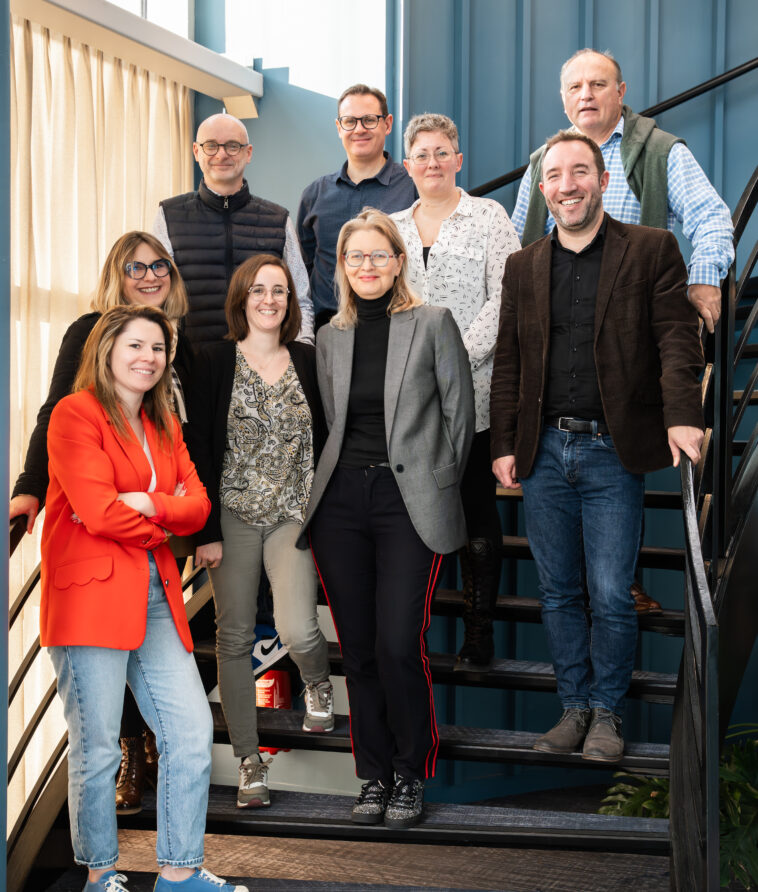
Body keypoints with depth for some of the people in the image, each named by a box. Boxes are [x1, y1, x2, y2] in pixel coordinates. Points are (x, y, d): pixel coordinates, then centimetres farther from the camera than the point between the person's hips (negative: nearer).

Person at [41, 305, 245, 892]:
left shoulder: (164, 425, 19)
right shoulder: (75, 413, -4)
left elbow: (197, 506, 8)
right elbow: (98, 512, -15)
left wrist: (148, 504, -12)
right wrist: (162, 527, 0)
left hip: (156, 594, 7)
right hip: (91, 593, -7)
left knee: (193, 730, 4)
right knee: (97, 748, -2)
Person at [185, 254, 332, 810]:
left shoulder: (308, 360, 5)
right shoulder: (217, 361, 0)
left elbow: (324, 441, 9)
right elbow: (199, 448, -2)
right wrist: (206, 530, -7)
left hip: (294, 514, 0)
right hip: (233, 514, 0)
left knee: (296, 628, -15)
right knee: (235, 637, 3)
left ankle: (318, 681, 22)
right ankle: (250, 759, 15)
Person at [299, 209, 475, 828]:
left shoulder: (433, 324, 1)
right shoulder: (331, 337, 13)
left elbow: (459, 413, 4)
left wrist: (435, 487, 6)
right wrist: (342, 476, 11)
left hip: (408, 503, -4)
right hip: (341, 501, 4)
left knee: (399, 645, -11)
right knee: (358, 649, 6)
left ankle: (412, 777, 9)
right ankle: (374, 775, 20)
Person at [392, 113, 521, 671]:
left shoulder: (489, 216, 2)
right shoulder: (392, 227, 14)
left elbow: (505, 298, -6)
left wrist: (457, 357, -13)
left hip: (472, 390, -3)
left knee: (477, 505, 1)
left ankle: (480, 627, 9)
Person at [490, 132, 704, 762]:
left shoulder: (652, 250, 2)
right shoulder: (523, 267, 12)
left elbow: (677, 337, -6)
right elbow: (508, 363, 12)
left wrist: (682, 414, -21)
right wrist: (505, 445, 5)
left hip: (613, 453, -3)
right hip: (545, 451, 4)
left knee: (611, 595, -1)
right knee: (558, 592, 11)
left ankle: (606, 710, 19)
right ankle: (574, 705, 26)